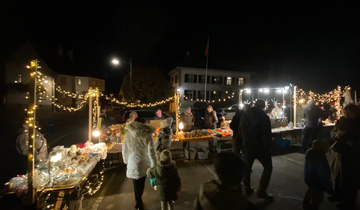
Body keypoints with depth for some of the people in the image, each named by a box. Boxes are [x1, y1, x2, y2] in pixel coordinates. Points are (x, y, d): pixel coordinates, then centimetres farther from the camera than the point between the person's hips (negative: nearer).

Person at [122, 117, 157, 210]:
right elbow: (151, 151, -14)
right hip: (144, 163, -1)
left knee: (137, 184, 16)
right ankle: (139, 202, 39)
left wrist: (126, 160, 18)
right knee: (141, 183, 20)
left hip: (133, 162, 1)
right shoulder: (147, 134, -14)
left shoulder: (128, 133, -5)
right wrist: (154, 165, -7)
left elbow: (124, 148, 4)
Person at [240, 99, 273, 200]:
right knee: (268, 167, 11)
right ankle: (262, 191, 9)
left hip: (248, 147, 5)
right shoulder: (264, 117, -13)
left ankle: (247, 188, 27)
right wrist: (268, 147, -4)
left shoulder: (244, 116, 2)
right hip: (261, 147, -4)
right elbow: (267, 134, -14)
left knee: (247, 167, 17)